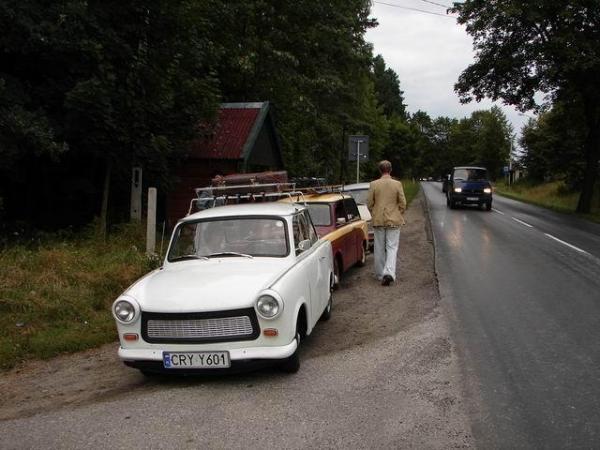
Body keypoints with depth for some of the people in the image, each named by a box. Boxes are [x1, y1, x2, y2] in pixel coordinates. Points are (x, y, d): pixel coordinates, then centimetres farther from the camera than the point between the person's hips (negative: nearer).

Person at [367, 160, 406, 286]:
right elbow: (403, 203, -4)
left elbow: (369, 204, -1)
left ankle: (380, 274, 19)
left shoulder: (373, 184, -6)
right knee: (392, 248, 2)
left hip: (378, 220, 1)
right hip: (393, 221, -1)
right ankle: (389, 273, -15)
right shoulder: (397, 184, -7)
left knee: (379, 249, 11)